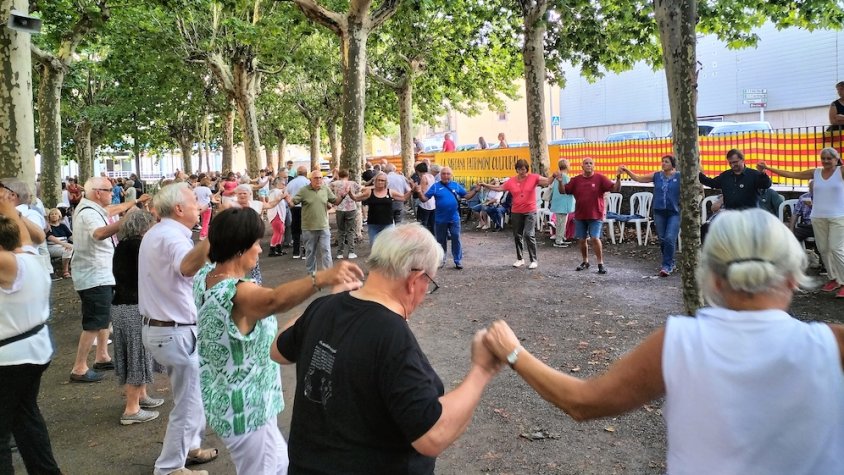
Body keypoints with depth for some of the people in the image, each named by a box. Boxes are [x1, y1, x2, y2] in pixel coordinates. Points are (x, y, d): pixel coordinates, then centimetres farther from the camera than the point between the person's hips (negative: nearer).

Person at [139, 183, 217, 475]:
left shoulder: (155, 233, 11)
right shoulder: (172, 235, -22)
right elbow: (187, 267, -46)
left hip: (157, 327, 11)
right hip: (176, 332, -11)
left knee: (190, 396, 25)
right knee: (189, 402, 2)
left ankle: (188, 448, 37)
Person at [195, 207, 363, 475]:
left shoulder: (204, 276, -4)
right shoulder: (237, 293, -33)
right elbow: (274, 300, -55)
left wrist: (221, 233, 33)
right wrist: (321, 279, -70)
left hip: (222, 399, 10)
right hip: (245, 409, -10)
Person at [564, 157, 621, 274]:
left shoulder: (600, 178, -5)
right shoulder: (576, 180, 4)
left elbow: (615, 189, -10)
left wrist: (618, 178, -27)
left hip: (596, 215, -3)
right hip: (580, 215, 4)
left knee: (595, 238, -12)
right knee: (582, 240, 11)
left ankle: (600, 263, 0)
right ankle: (585, 262, 28)